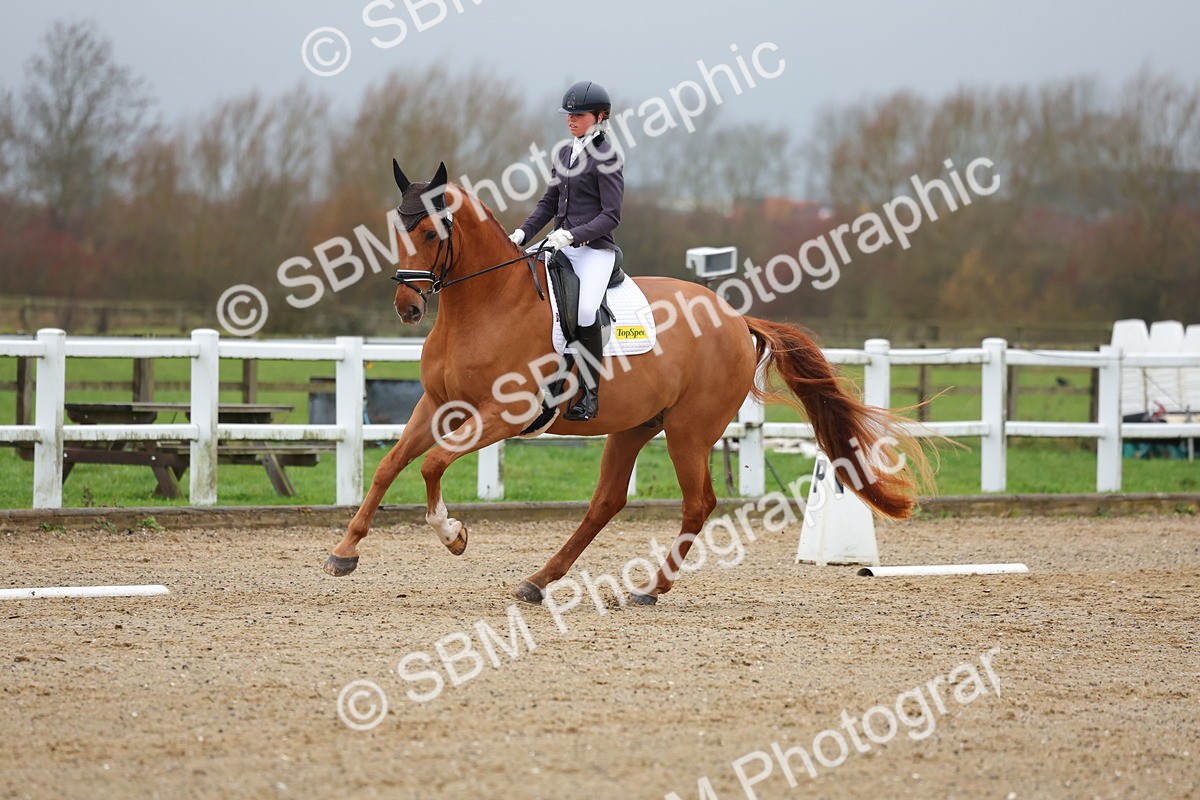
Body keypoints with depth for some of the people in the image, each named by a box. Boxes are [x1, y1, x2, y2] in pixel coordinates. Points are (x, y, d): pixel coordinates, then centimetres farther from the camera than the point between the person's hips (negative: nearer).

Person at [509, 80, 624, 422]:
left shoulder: (606, 157, -7)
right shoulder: (565, 154, 15)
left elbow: (611, 216, -12)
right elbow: (549, 202, 20)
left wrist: (572, 235, -23)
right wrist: (524, 233, 5)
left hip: (594, 249, -8)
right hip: (560, 246, 8)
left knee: (585, 310, -27)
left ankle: (591, 393, -16)